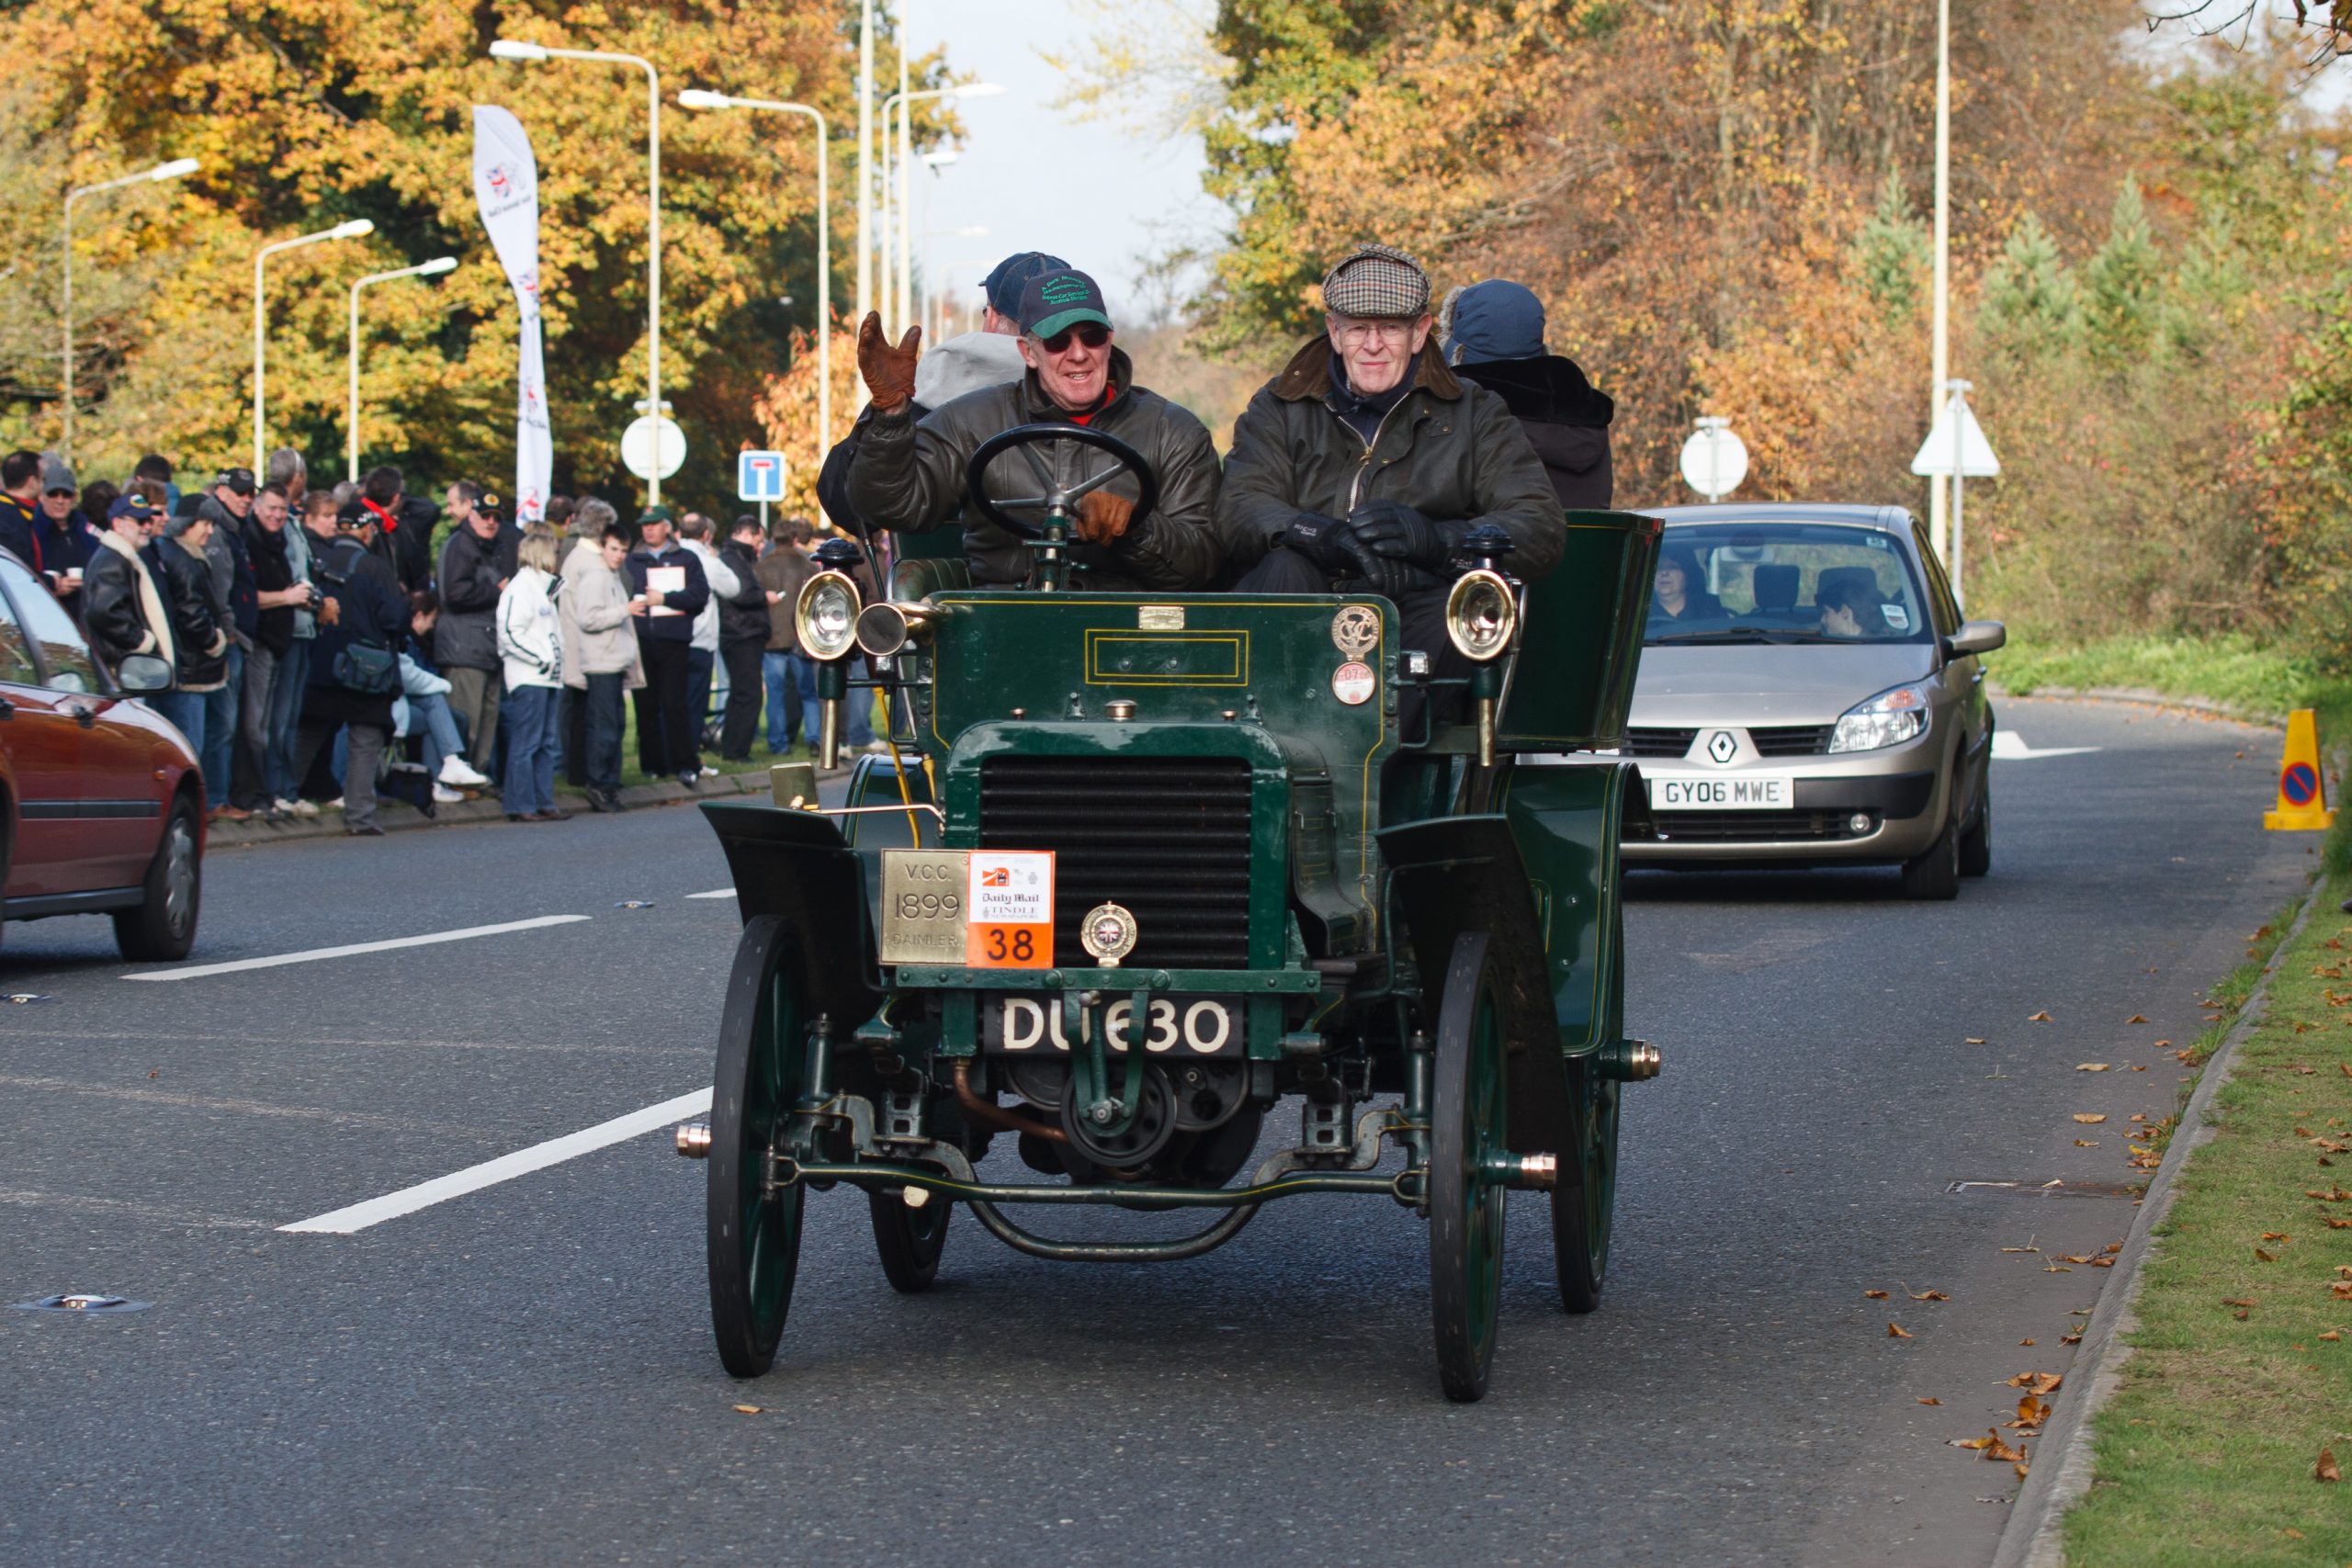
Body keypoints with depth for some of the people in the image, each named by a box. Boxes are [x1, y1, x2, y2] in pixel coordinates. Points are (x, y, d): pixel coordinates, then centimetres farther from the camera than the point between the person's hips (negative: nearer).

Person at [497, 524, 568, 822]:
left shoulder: (542, 587, 20)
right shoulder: (520, 588, -10)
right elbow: (510, 634, -18)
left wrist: (556, 660, 11)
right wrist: (540, 659, -17)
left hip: (547, 678, 10)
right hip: (528, 678, -10)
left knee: (546, 744, 10)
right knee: (525, 744, -8)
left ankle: (544, 803, 13)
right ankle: (521, 806, -7)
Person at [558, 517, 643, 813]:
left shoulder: (612, 576, 18)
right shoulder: (595, 576, -11)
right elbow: (588, 619, -20)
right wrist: (624, 611, -19)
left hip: (615, 662, 10)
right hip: (599, 663, -10)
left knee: (613, 725, 10)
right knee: (604, 727, -9)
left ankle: (609, 784, 14)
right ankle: (599, 785, -7)